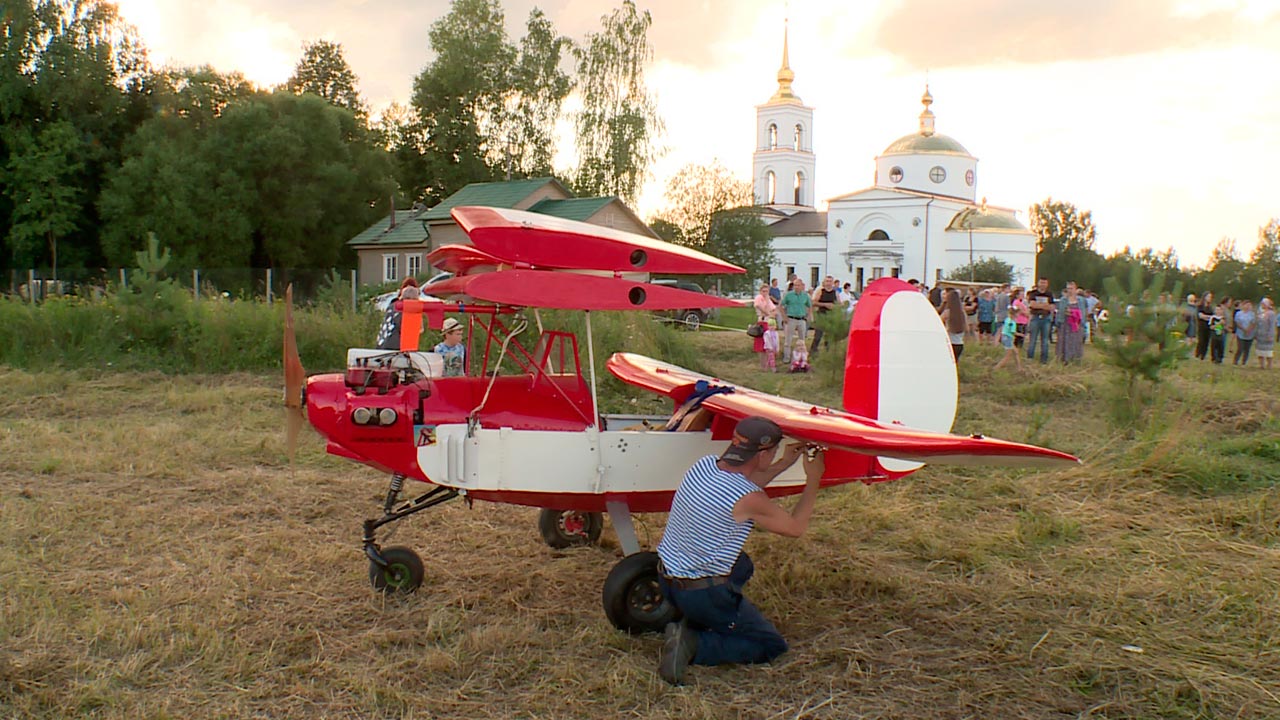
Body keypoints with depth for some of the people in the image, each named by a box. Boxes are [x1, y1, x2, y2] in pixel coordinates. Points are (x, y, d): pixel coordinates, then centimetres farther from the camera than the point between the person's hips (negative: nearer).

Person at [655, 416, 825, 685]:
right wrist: (813, 479, 6)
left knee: (742, 565, 34)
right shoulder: (749, 500, -24)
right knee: (772, 646, 9)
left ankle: (693, 621, 15)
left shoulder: (704, 465, -4)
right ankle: (692, 644, -8)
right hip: (703, 592, -8)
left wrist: (783, 464, 17)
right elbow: (796, 528, -6)